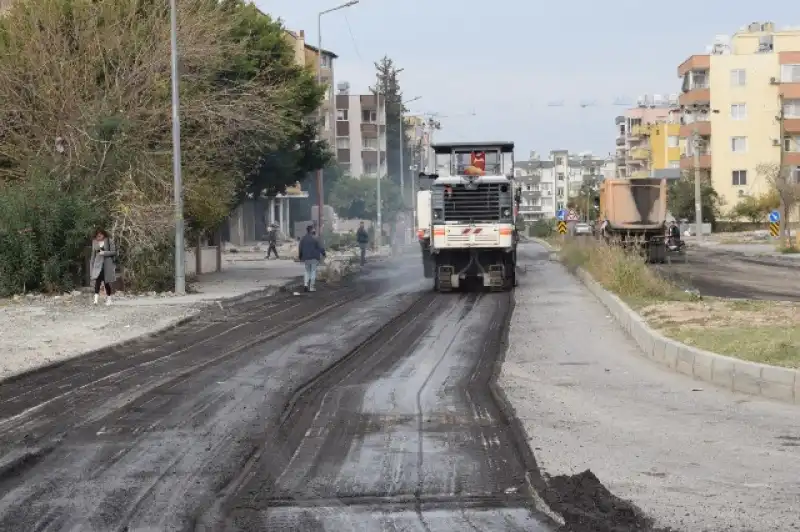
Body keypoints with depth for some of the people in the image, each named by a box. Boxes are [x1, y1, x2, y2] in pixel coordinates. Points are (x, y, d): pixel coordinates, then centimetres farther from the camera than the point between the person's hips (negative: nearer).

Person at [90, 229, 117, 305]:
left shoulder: (109, 241, -3)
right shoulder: (95, 242, 9)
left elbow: (114, 252, -6)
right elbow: (93, 254, 17)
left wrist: (104, 253, -15)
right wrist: (92, 265, 15)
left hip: (107, 264, -2)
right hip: (98, 264, 2)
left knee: (106, 282, 4)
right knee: (97, 281, -16)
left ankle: (108, 299, 18)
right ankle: (96, 298, -23)